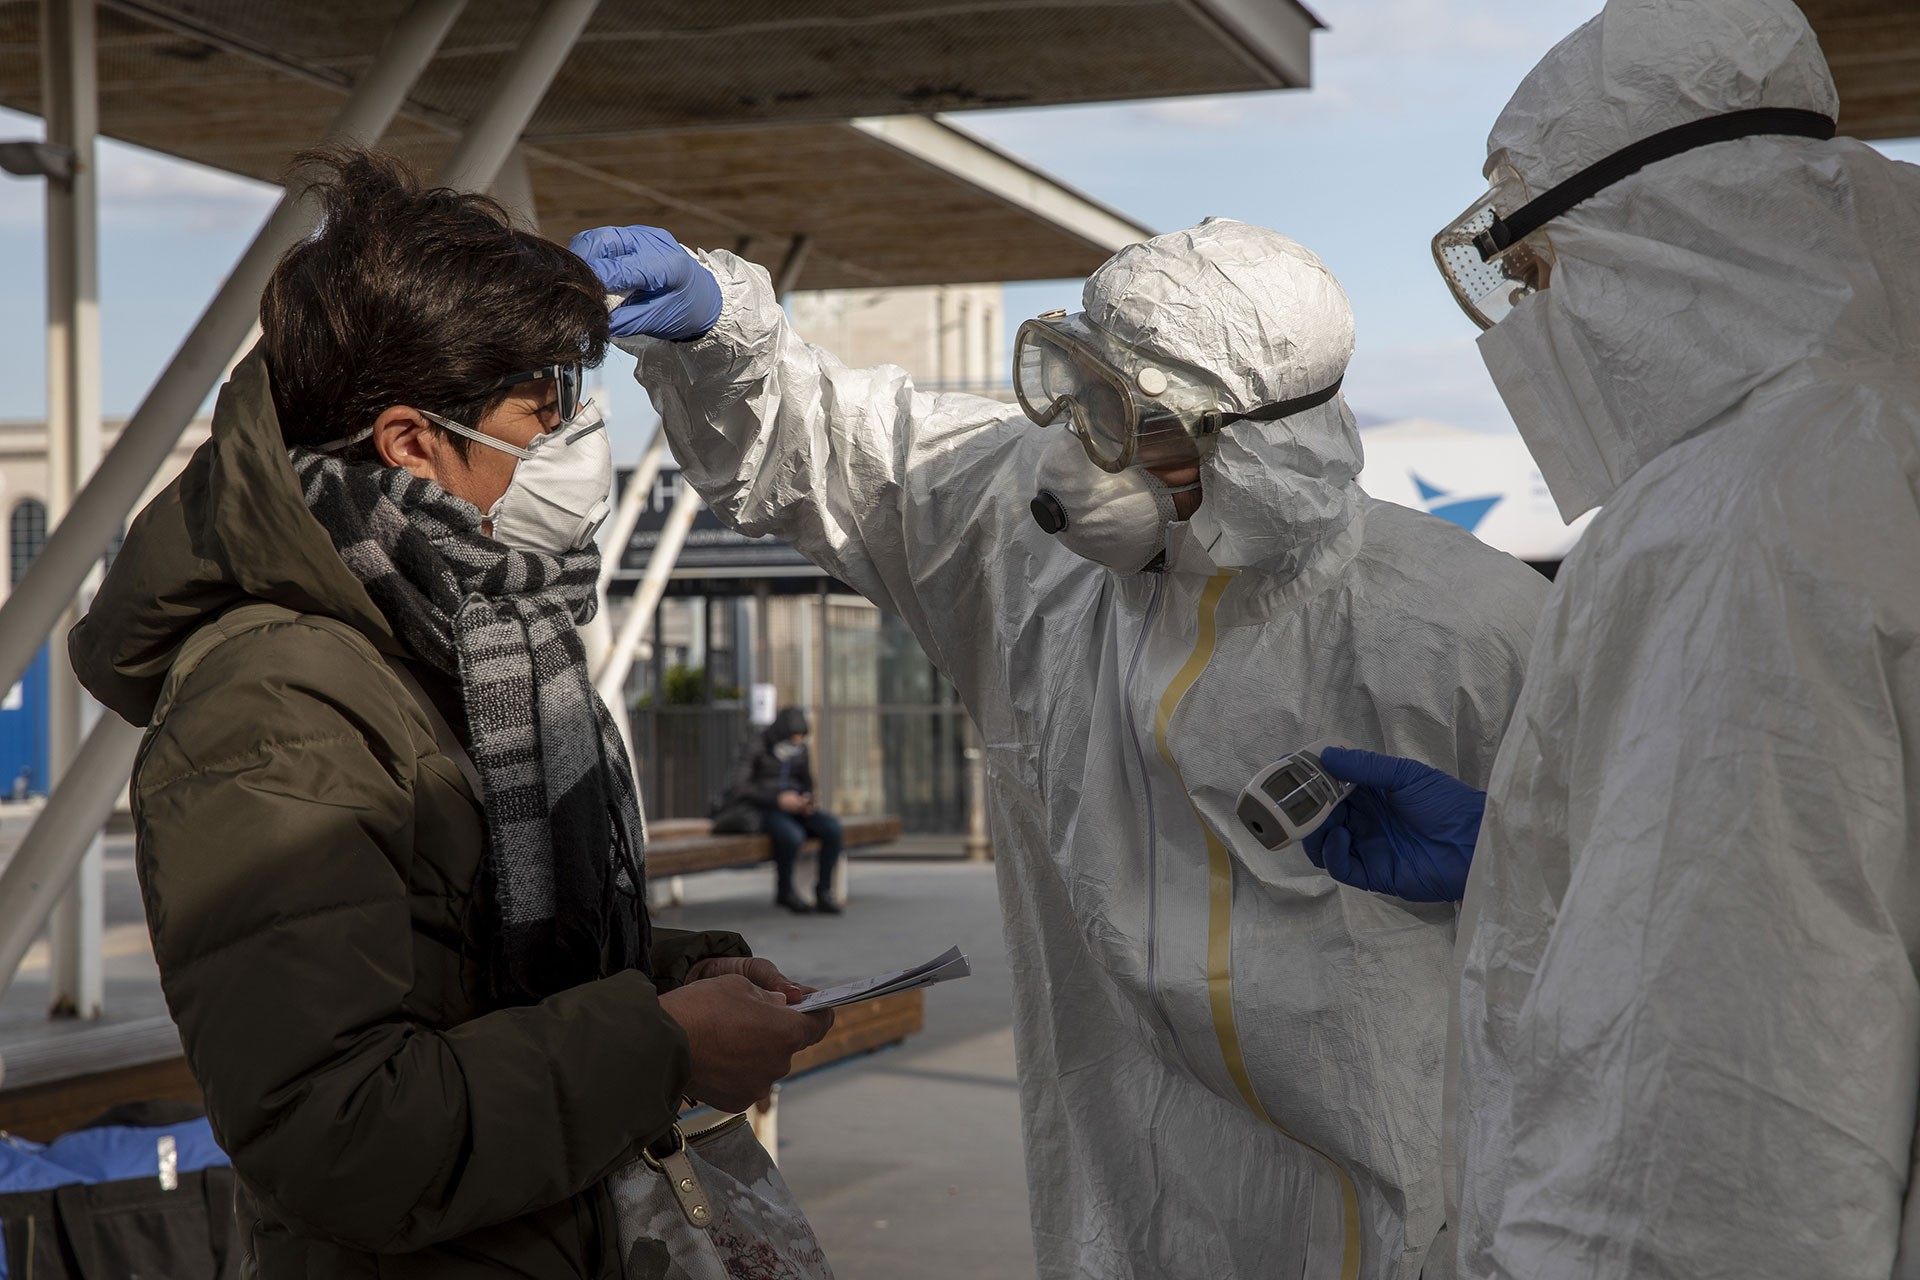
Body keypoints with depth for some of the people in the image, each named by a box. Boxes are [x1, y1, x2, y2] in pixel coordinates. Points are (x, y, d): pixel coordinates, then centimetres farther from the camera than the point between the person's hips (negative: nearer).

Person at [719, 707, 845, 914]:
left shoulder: (800, 749, 5)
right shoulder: (754, 746, -13)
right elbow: (737, 787, -20)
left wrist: (807, 801, -8)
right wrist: (777, 799, -28)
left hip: (791, 806, 6)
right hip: (761, 809, -5)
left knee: (832, 827, -24)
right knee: (792, 836, -37)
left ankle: (824, 893, -17)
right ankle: (784, 892, -12)